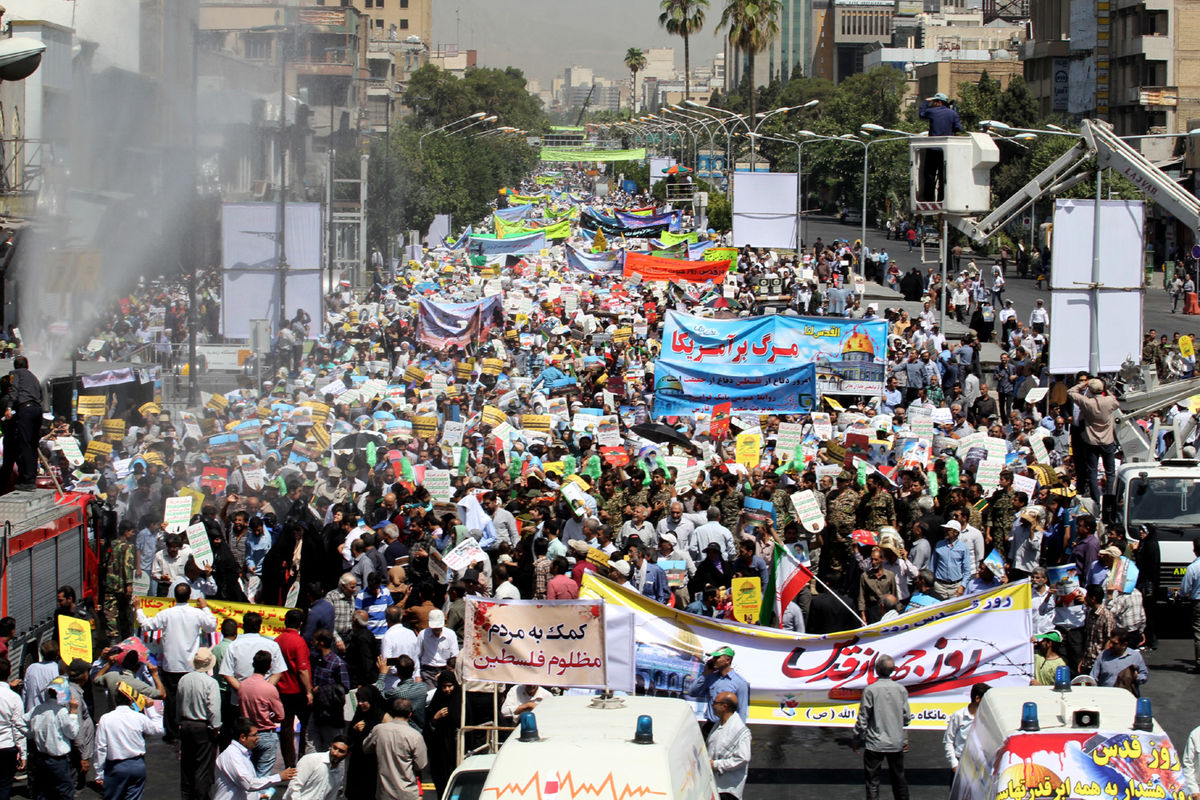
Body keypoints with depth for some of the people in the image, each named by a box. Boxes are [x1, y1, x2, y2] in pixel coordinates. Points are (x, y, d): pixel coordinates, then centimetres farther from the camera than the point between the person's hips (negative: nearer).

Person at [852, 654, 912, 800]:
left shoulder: (870, 690, -12)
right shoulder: (901, 690, -2)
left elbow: (863, 719, -9)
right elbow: (906, 718, 4)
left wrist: (857, 739, 3)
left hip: (875, 744, -3)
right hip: (897, 743, 3)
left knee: (872, 782, 3)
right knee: (899, 779, 16)